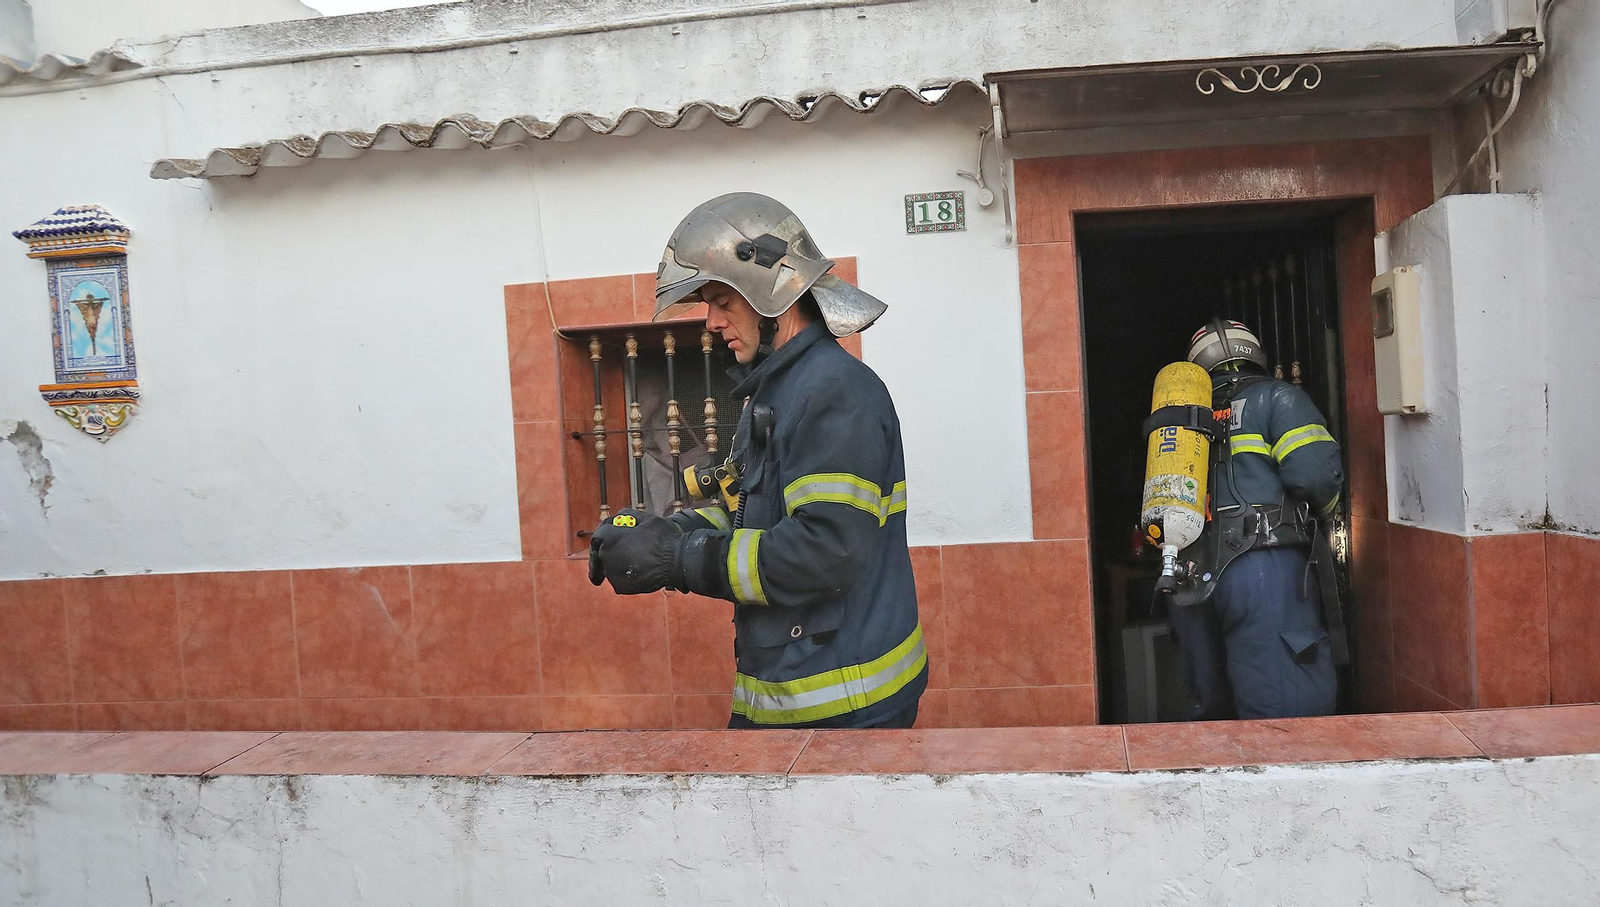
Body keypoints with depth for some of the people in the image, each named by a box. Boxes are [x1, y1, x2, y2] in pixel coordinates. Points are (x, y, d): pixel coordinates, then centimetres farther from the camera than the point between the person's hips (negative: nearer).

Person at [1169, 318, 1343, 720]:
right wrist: (1326, 507, 14)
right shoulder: (1275, 397, 7)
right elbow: (1316, 473, -5)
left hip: (1187, 576, 5)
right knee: (1292, 709, -3)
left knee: (1212, 705, 15)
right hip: (1261, 564, -5)